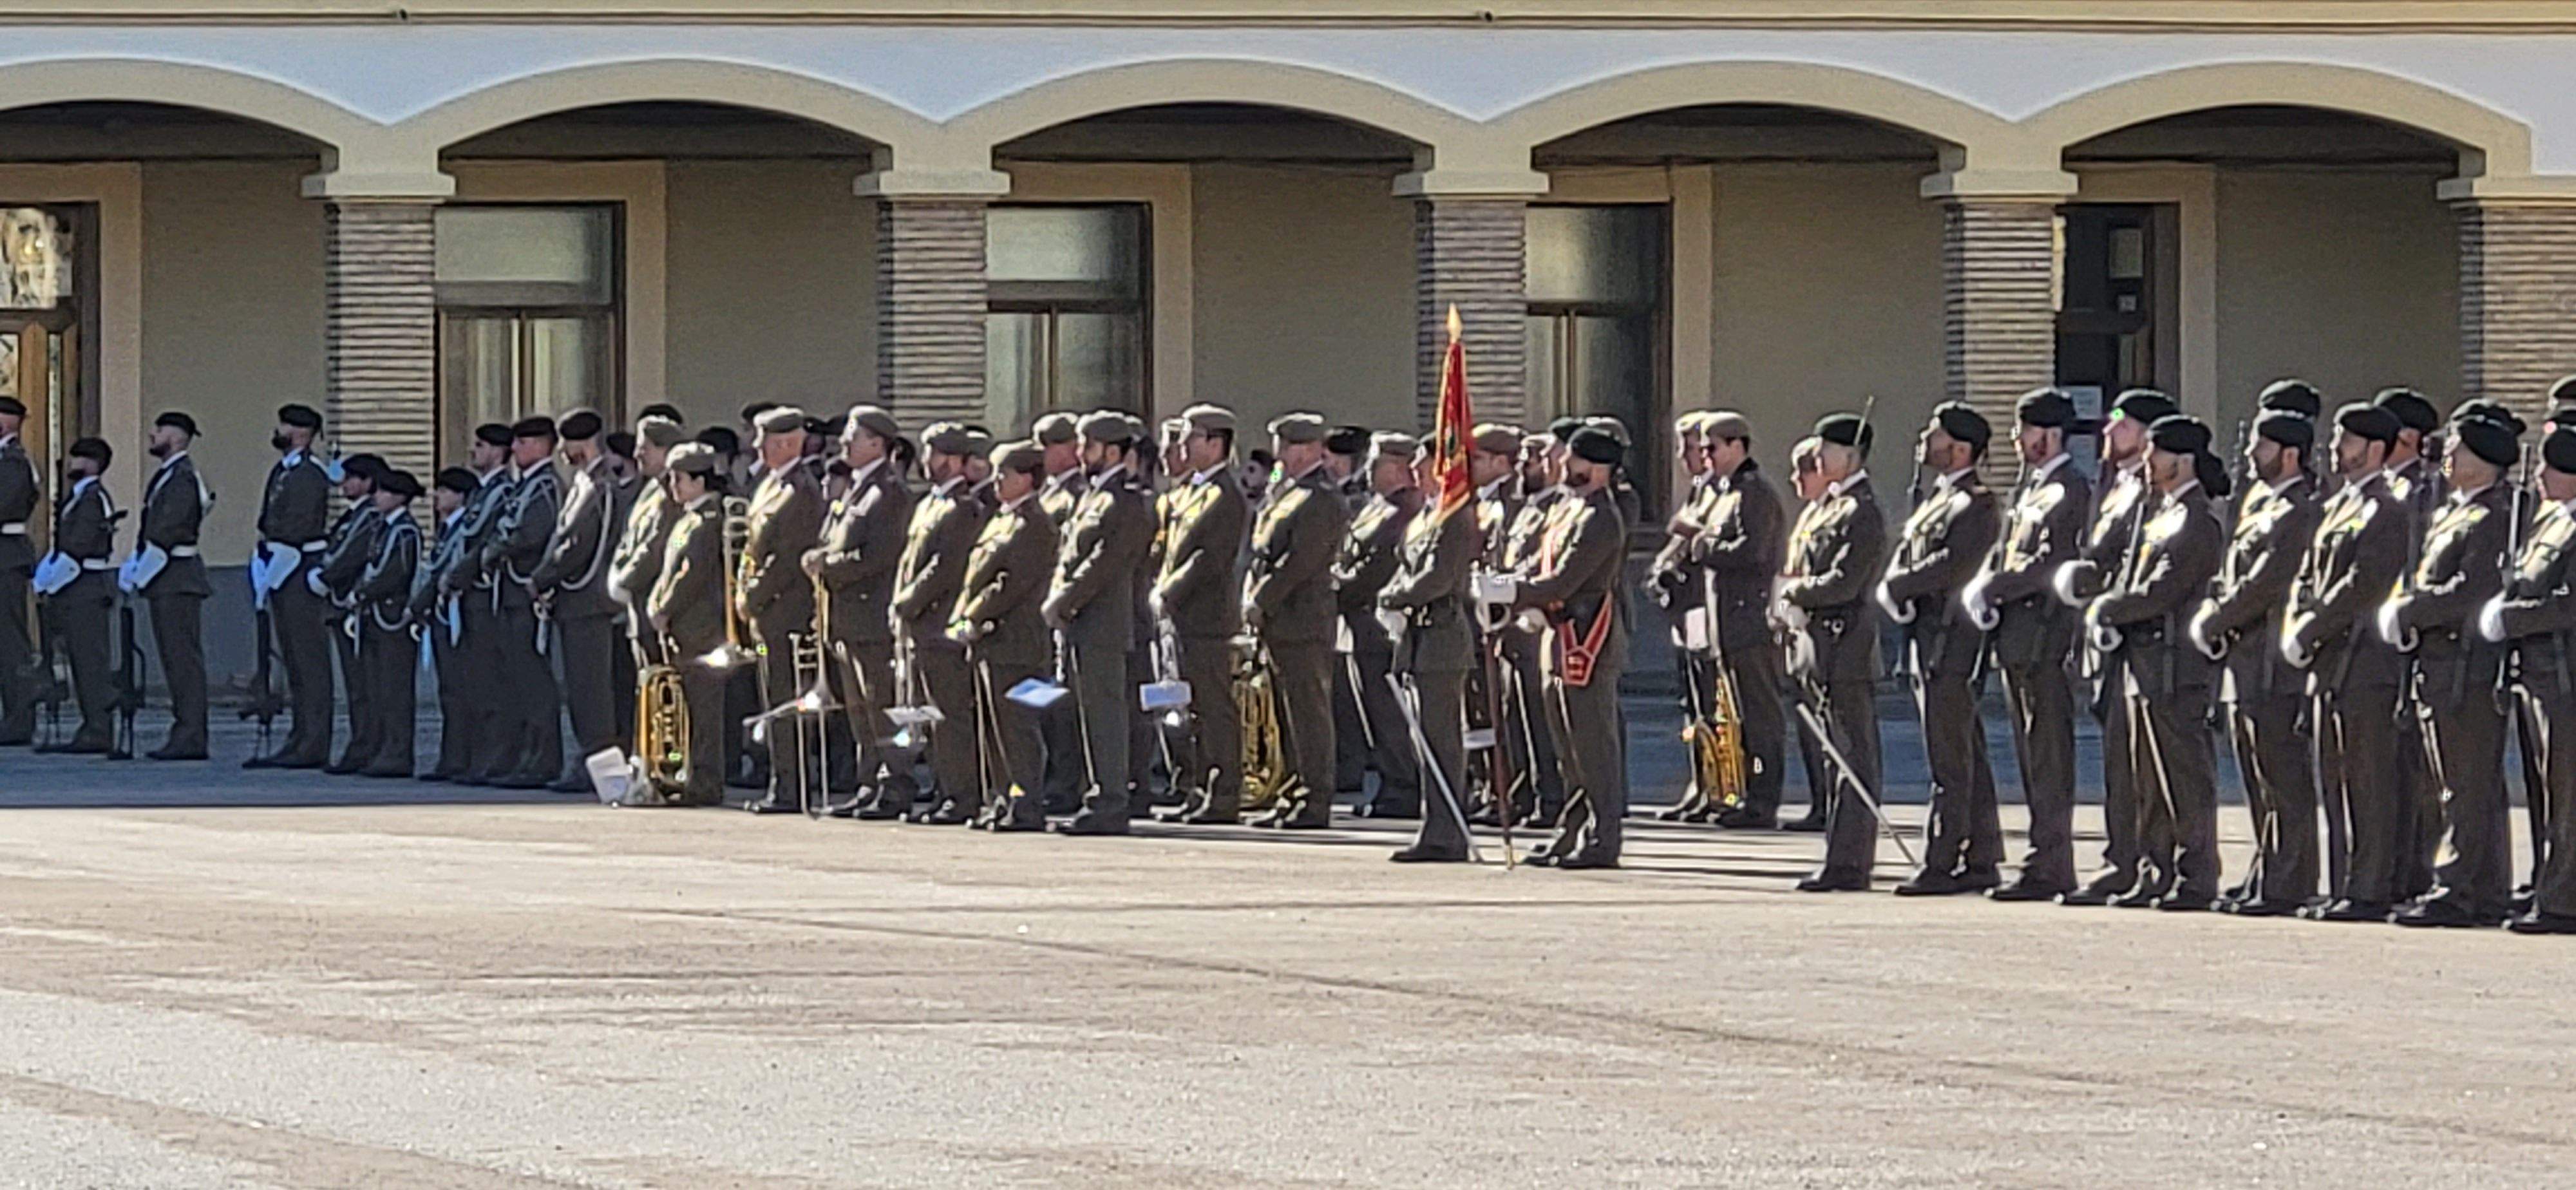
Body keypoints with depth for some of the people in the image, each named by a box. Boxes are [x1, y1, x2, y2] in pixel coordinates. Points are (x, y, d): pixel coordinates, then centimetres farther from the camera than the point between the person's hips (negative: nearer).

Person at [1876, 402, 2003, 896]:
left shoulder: (1977, 505, -11)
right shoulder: (1932, 499, 19)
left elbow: (1955, 564, -23)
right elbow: (1904, 555, 16)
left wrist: (1896, 587, -12)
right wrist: (1894, 590, -5)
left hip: (1951, 642, -9)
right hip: (1926, 638, 9)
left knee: (1950, 762, -7)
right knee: (1965, 761, 11)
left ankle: (1942, 863, -8)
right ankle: (1982, 860, 15)